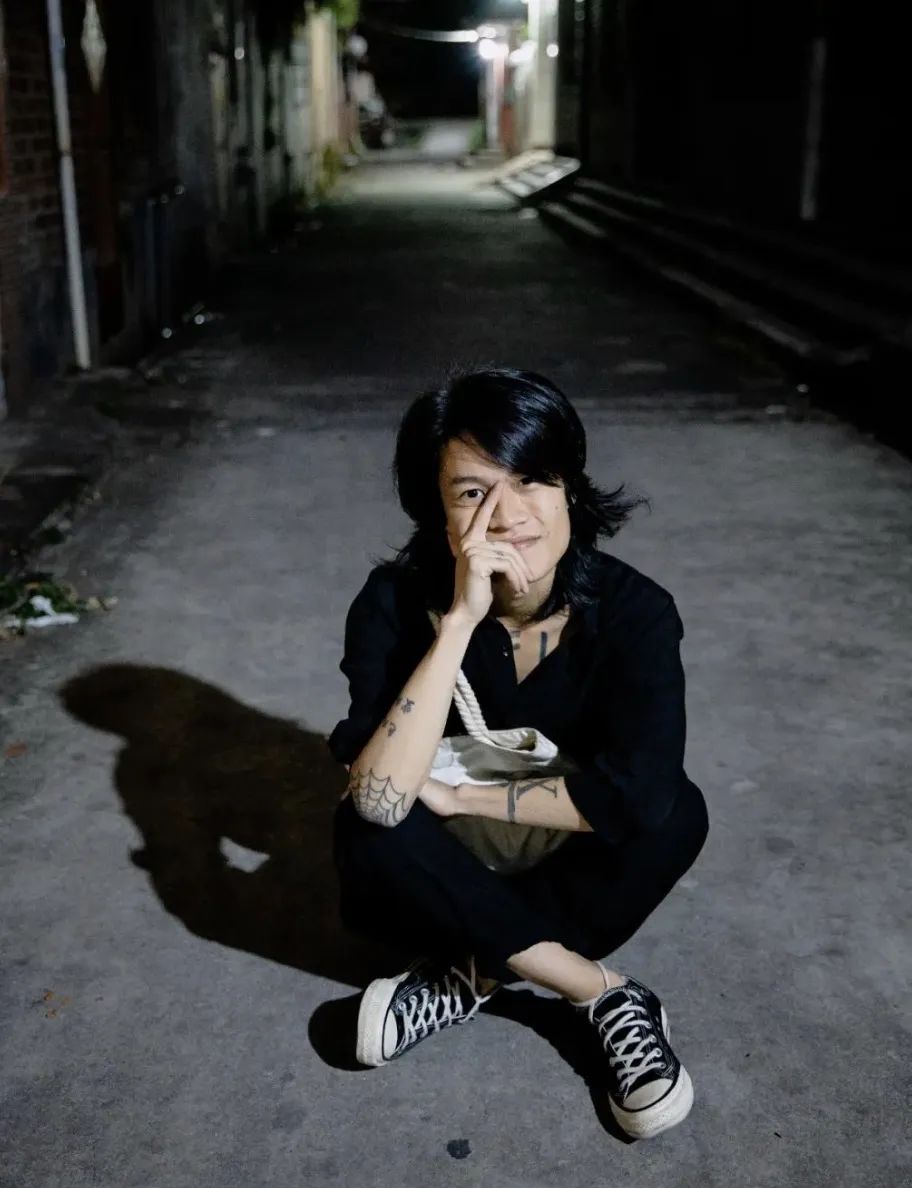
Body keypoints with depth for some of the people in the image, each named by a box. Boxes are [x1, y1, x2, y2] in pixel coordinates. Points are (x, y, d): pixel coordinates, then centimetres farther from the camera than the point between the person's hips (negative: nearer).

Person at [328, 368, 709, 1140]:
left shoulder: (633, 610, -22)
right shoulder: (397, 601, -24)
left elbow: (638, 792, -32)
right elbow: (380, 799, -35)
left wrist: (458, 795, -24)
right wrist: (462, 619, -40)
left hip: (573, 866, 1)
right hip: (452, 875, 0)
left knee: (677, 813, -28)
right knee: (364, 838, -31)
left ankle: (474, 974, -14)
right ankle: (604, 994, -19)